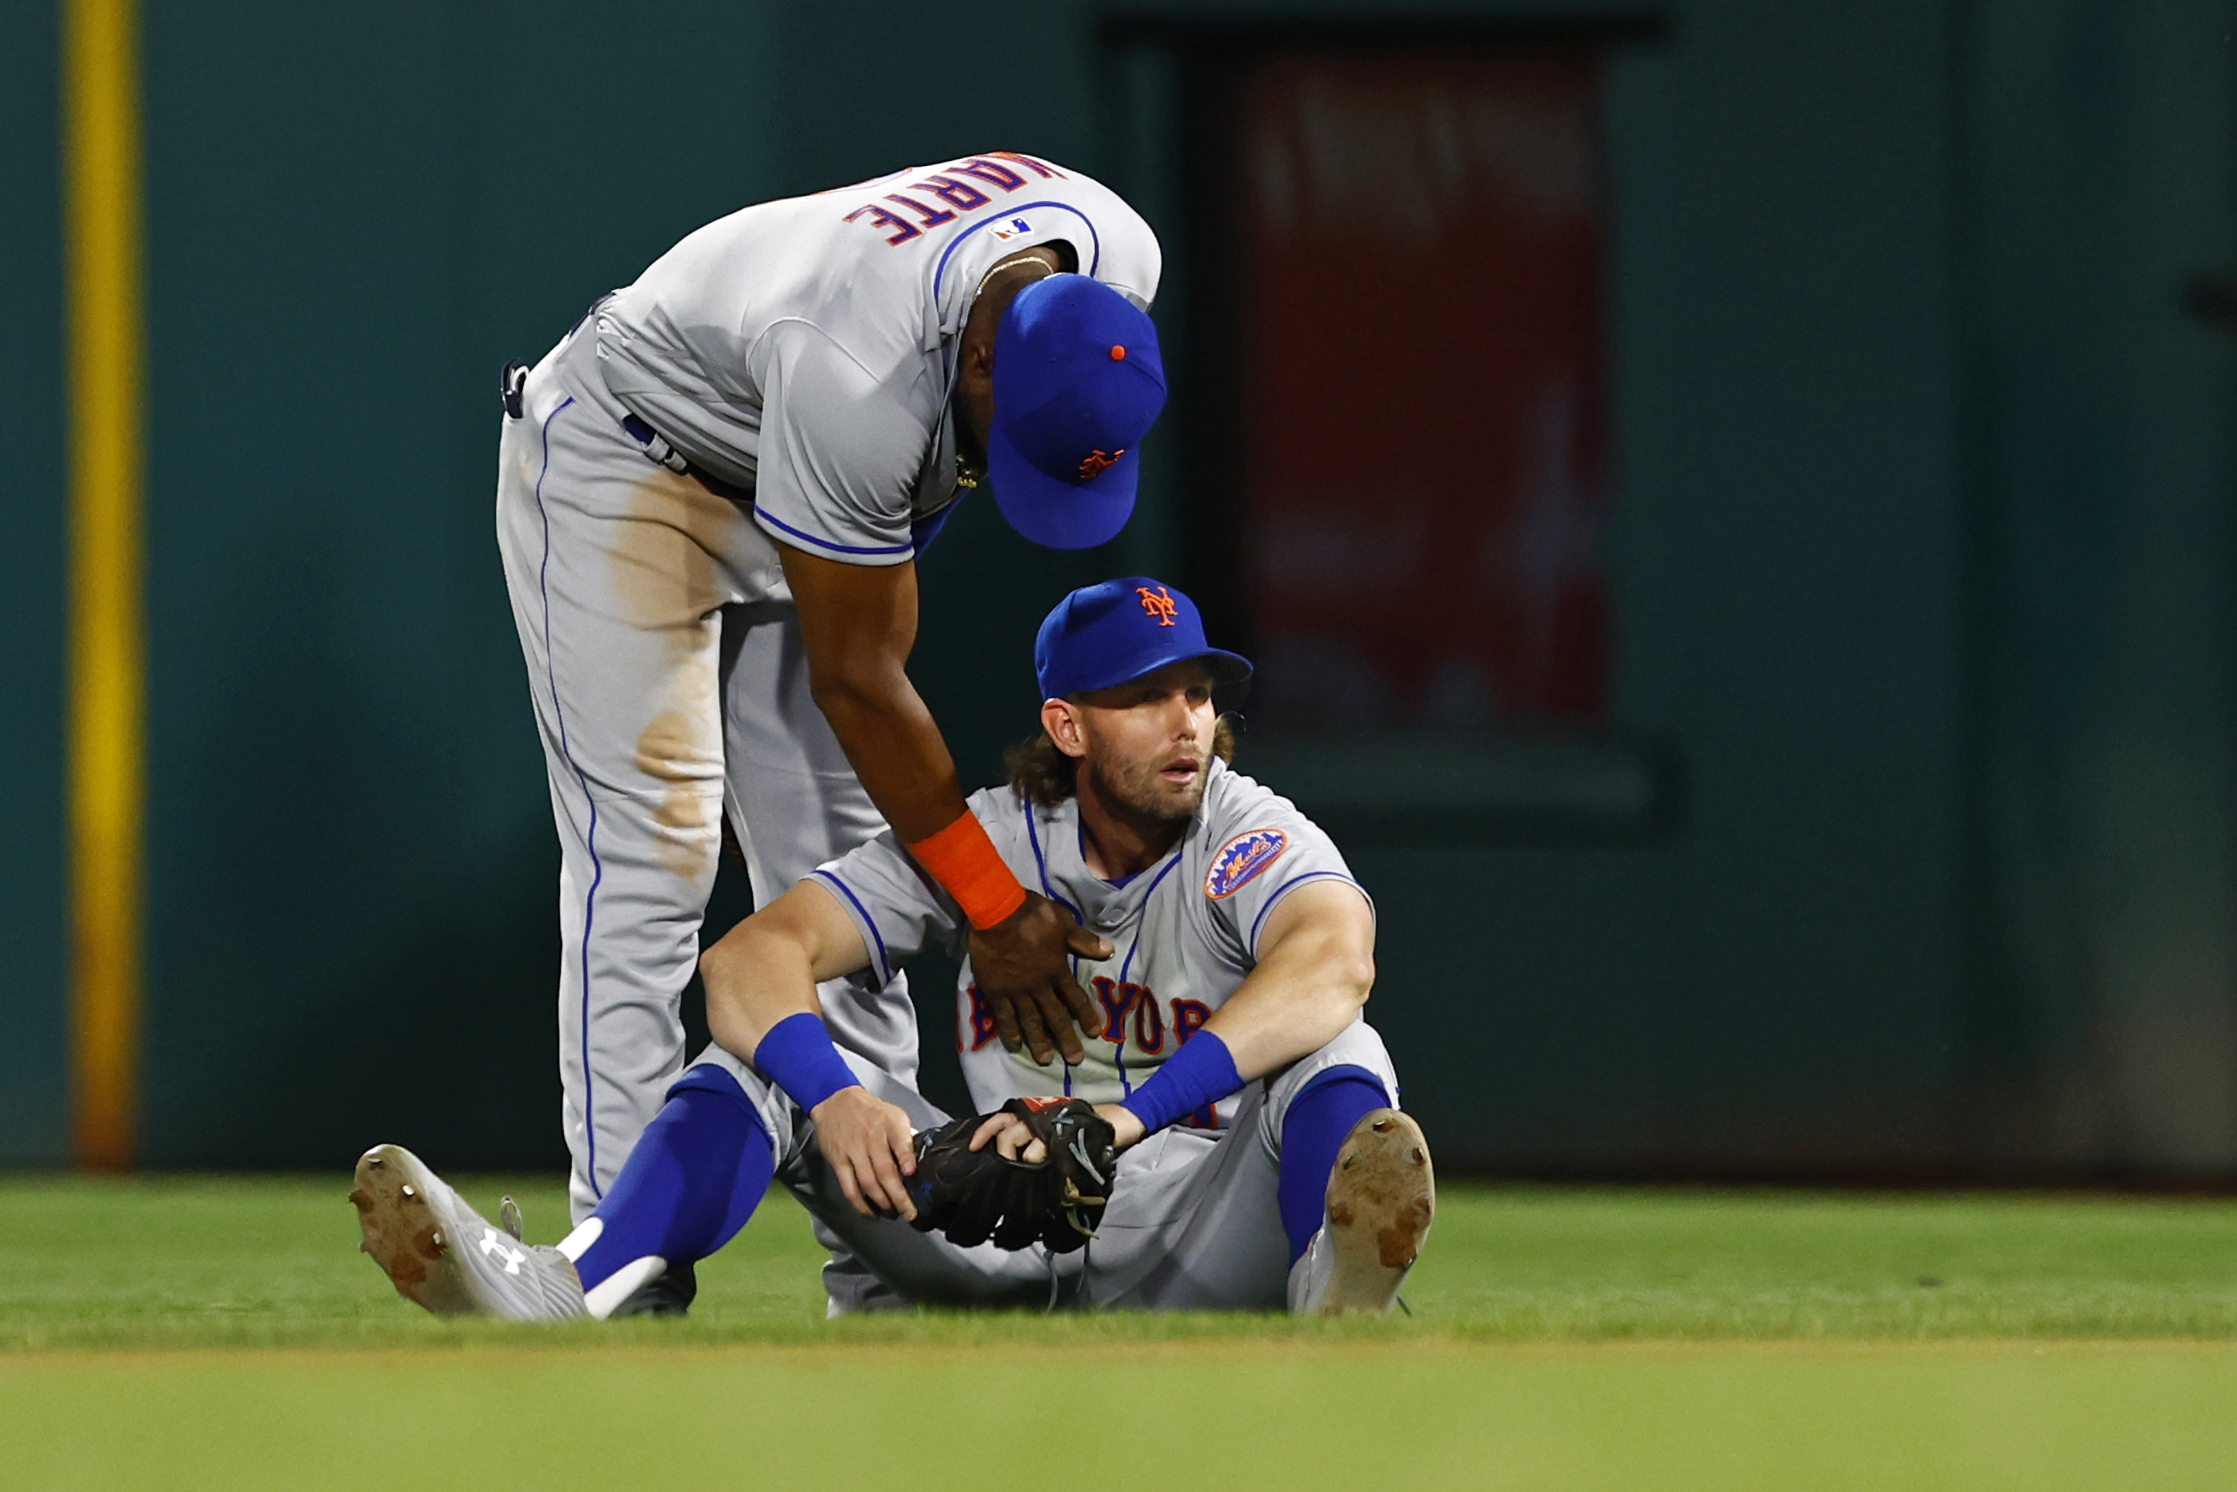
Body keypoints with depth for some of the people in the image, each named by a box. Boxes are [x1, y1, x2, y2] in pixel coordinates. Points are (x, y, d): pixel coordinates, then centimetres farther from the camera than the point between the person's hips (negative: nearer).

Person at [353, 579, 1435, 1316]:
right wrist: (834, 1097, -34)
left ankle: (1335, 1296, -62)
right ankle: (568, 1294, -39)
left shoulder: (1255, 841, -7)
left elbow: (1334, 963, -32)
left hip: (1200, 1253, -3)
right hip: (1000, 1230, 3)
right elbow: (750, 956, -10)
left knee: (1337, 1054, -28)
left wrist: (1129, 1114, -47)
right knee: (775, 1044, -13)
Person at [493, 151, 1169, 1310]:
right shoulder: (858, 384, -42)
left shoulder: (1122, 266, -23)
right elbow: (851, 682, -31)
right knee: (648, 857, -16)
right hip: (619, 464, -7)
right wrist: (992, 910, -25)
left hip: (792, 489, 7)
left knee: (840, 862, 2)